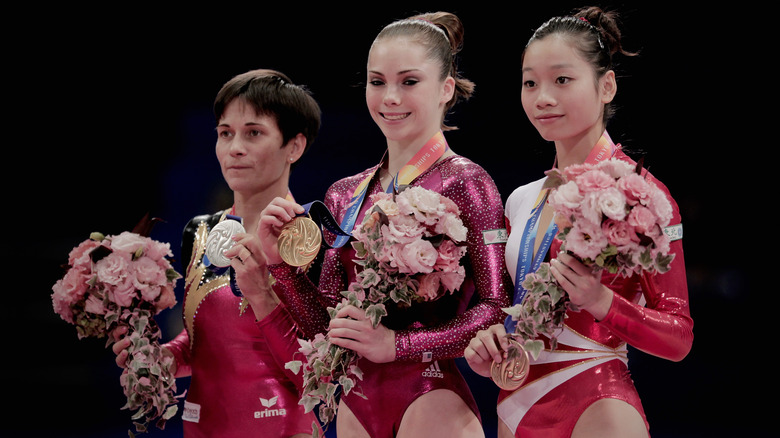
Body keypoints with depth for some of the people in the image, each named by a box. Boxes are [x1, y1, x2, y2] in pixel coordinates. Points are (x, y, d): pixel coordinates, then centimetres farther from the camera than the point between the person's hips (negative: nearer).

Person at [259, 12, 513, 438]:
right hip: (357, 404, 6)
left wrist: (397, 343, -18)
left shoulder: (464, 183, -6)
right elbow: (325, 323, 12)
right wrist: (280, 261, -3)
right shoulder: (345, 195, 11)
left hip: (431, 398, -5)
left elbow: (497, 307, -13)